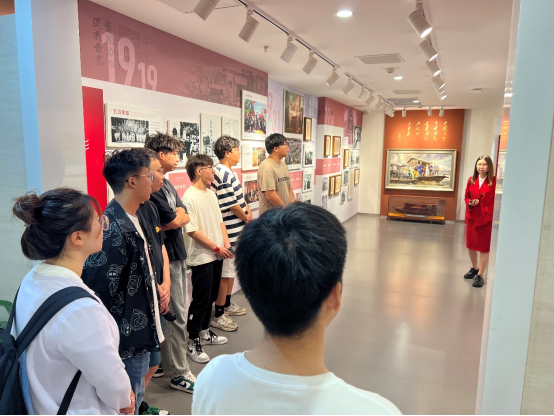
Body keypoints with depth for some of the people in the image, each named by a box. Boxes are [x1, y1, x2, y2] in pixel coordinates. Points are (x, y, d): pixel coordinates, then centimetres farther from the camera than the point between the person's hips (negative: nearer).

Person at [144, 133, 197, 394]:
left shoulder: (167, 184, 13)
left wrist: (175, 216, -9)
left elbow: (185, 217, 10)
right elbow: (175, 221, -17)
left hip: (176, 254, 10)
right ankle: (179, 374, 12)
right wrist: (178, 216, 3)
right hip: (166, 257, -9)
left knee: (169, 312, 17)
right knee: (176, 315, -1)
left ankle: (162, 364, 32)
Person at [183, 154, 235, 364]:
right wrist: (217, 248, -16)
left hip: (216, 255, 8)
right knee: (200, 301, 1)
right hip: (201, 257, -8)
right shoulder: (190, 197, -16)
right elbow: (192, 230, -19)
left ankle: (204, 333, 34)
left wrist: (226, 244, 1)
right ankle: (193, 343, 16)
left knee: (211, 297, 18)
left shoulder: (211, 194, 10)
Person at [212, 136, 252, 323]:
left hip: (236, 230, 10)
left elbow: (240, 196, 16)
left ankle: (227, 304, 34)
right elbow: (231, 204, -21)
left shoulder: (230, 172, 12)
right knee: (225, 271, -1)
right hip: (229, 231, -10)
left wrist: (248, 212, -1)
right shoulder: (223, 174, -20)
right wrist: (246, 218, -5)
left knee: (232, 268, 19)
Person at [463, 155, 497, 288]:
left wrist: (493, 216, -18)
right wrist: (470, 203, -8)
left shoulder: (494, 181, -11)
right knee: (471, 245, 17)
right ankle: (474, 268, 39)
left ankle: (480, 275, 16)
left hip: (487, 218, -5)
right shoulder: (471, 180, 4)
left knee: (484, 248, 4)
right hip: (472, 216, 5)